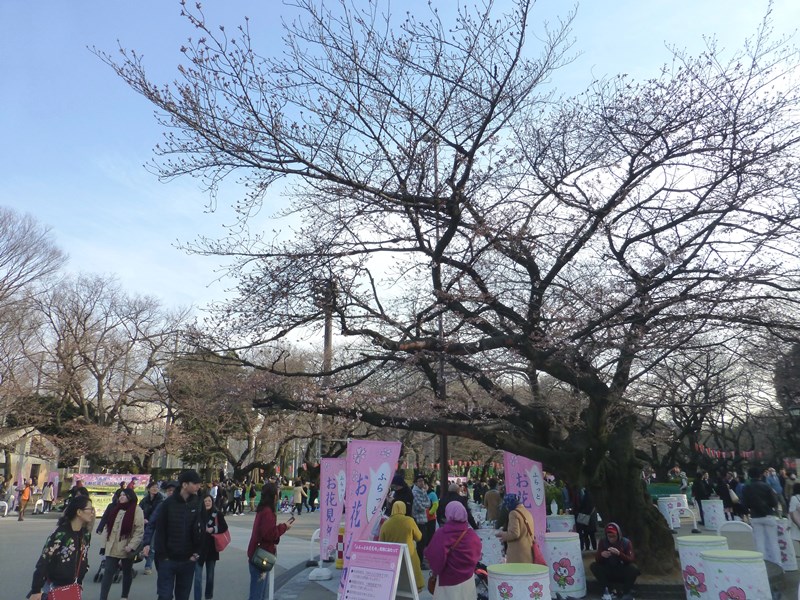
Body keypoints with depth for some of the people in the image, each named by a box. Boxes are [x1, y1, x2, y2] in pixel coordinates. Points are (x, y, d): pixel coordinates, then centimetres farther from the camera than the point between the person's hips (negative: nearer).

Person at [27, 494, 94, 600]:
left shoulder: (86, 534, 1)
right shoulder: (61, 533, -20)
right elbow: (43, 561, -19)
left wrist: (79, 583, 15)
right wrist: (36, 591, -19)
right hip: (53, 587, -6)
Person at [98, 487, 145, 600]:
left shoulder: (136, 510, -11)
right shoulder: (116, 508, 9)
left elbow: (139, 531, -14)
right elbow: (108, 526, 18)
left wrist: (131, 545, -21)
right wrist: (107, 541, 9)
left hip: (126, 549, -4)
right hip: (112, 548, 4)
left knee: (127, 572, 12)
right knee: (108, 572, -2)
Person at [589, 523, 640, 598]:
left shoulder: (626, 542, -10)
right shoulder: (603, 542, -5)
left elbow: (631, 560, -21)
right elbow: (597, 560, -10)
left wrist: (619, 553, -39)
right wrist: (601, 555, -33)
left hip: (623, 573, -1)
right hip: (608, 573, 1)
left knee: (633, 568, -31)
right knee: (594, 566, -24)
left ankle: (626, 592, -11)